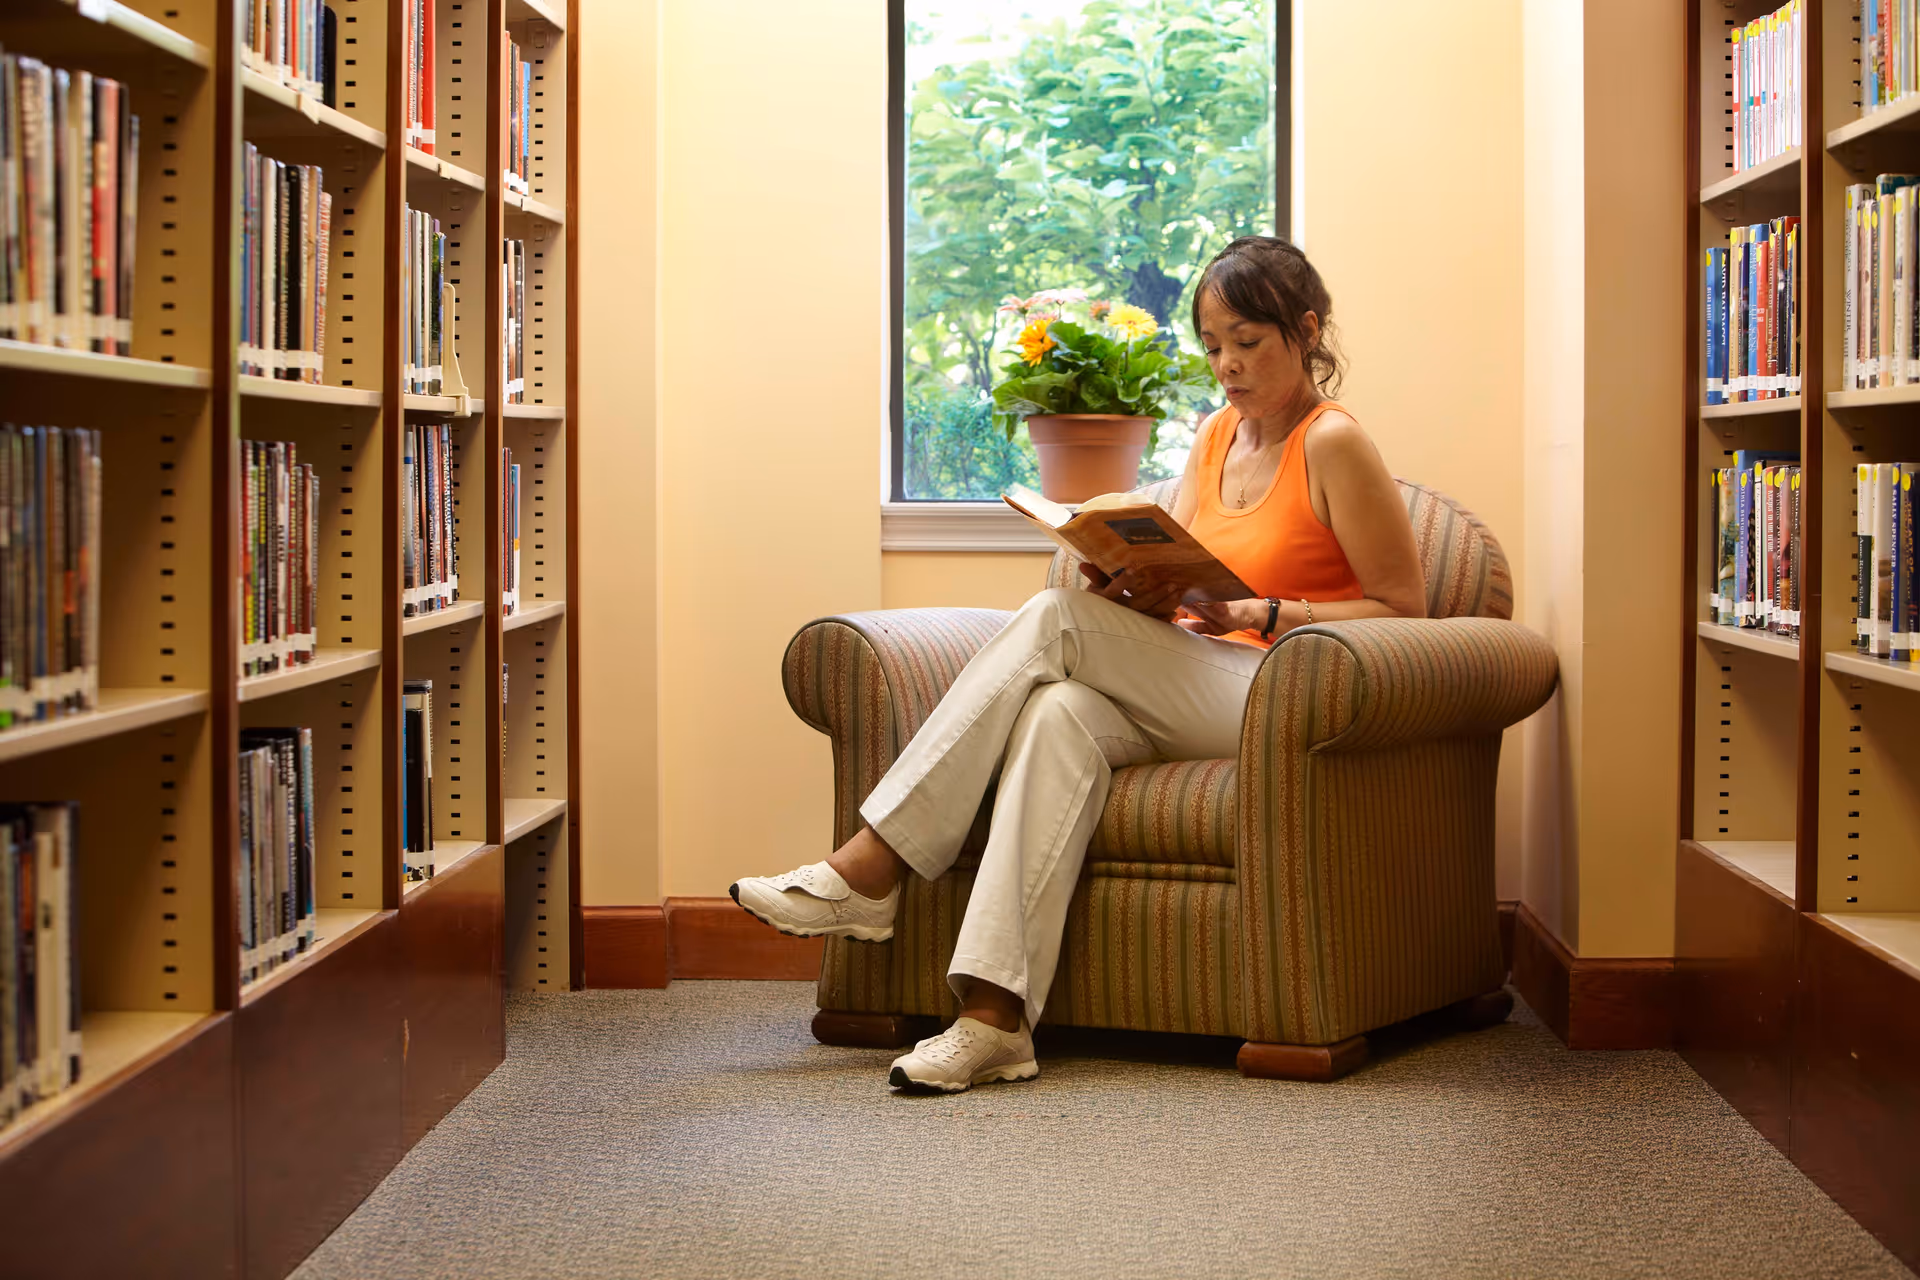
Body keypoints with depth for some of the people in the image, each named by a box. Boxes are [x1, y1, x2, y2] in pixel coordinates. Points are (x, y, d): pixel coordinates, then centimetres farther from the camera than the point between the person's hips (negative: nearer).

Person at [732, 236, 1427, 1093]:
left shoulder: (1333, 444, -3)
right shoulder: (1217, 436, 19)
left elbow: (1403, 611, -7)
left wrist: (1257, 615, -17)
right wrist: (1134, 585, -6)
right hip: (1196, 695, 6)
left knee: (1056, 619, -23)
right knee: (1061, 714, -29)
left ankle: (873, 869, -23)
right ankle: (993, 1017, -39)